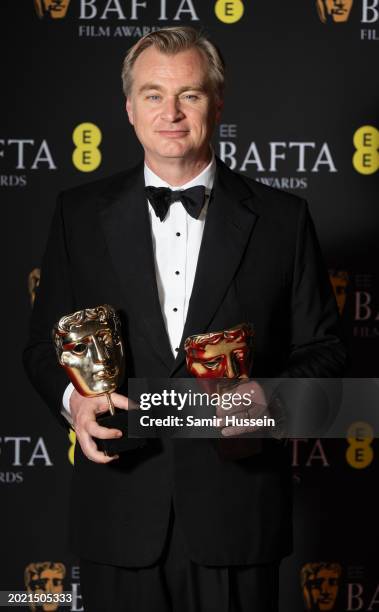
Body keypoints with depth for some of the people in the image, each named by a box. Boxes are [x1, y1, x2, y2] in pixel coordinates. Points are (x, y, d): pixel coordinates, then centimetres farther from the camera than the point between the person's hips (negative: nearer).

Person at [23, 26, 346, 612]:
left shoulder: (282, 218, 2)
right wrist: (73, 397, -11)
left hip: (236, 516, -1)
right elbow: (46, 342, 10)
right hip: (120, 514, 1)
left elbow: (321, 349, 4)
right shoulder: (80, 213, 6)